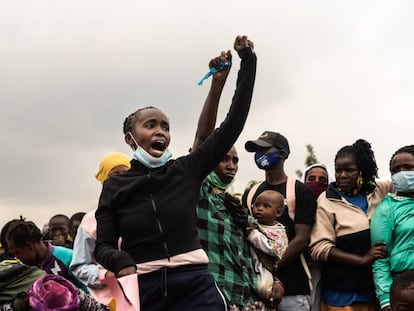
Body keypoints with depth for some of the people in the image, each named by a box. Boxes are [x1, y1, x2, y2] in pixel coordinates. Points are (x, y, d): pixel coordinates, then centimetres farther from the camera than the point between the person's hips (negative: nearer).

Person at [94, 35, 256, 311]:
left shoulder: (187, 170, 5)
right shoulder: (115, 185, 6)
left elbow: (234, 123, 2)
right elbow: (104, 246, 5)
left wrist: (248, 61, -1)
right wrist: (121, 263, -18)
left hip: (195, 286, 0)